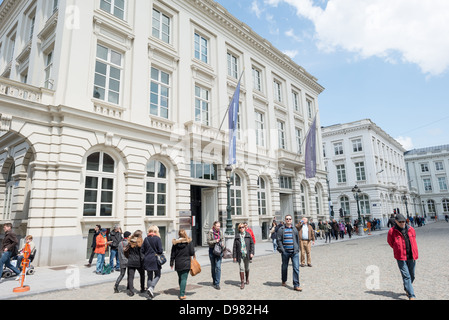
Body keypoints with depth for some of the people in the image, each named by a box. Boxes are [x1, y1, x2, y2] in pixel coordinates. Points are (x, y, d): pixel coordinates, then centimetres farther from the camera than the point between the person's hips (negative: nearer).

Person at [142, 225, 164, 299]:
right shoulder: (157, 239, -11)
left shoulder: (146, 239, 3)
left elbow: (142, 250, 5)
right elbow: (160, 250, -14)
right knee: (157, 275, 8)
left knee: (149, 276, 15)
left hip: (147, 260, 5)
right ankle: (151, 288, -10)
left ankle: (149, 289, 17)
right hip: (155, 260, -4)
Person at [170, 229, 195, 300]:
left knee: (180, 278, 18)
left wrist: (171, 263, 10)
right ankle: (182, 294, -5)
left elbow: (173, 254, 2)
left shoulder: (175, 243, -1)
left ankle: (182, 292, 30)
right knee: (184, 278, 0)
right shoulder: (189, 242, -7)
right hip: (186, 263, -3)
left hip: (178, 263, 3)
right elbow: (192, 252, -9)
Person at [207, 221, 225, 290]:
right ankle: (214, 281, 31)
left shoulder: (221, 232, 4)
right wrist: (215, 241, -20)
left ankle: (217, 283, -2)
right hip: (212, 250, -1)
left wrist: (222, 244, -5)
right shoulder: (210, 232, -7)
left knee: (218, 267, -7)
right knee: (213, 267, 12)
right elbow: (208, 242, -7)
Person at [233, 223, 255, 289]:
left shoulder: (248, 235, 1)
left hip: (247, 255, 2)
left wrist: (252, 252, -6)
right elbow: (235, 247, 0)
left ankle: (247, 279, 38)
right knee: (241, 268, -7)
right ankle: (242, 282, 1)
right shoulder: (237, 236, -2)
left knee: (247, 268, 17)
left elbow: (252, 244, 4)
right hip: (240, 255, -1)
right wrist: (234, 256, -2)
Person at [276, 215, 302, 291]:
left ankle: (296, 285, 1)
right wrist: (282, 250, -8)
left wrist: (297, 249, 7)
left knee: (296, 268, -5)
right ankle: (284, 281, 34)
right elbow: (279, 240, -1)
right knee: (284, 267, 13)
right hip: (285, 252, -1)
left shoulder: (295, 229, 9)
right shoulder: (281, 229, 1)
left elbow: (297, 239, 14)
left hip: (294, 252, 1)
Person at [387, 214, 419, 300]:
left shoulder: (411, 229, 2)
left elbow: (413, 241, 18)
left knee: (412, 276, 16)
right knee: (406, 276, -8)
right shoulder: (392, 231, -8)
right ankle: (411, 295, -7)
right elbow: (390, 242, 7)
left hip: (411, 257, 4)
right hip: (401, 258, -4)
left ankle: (407, 289, 38)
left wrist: (414, 253, 17)